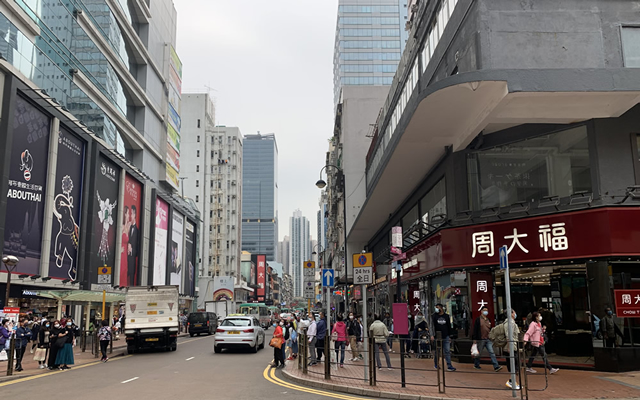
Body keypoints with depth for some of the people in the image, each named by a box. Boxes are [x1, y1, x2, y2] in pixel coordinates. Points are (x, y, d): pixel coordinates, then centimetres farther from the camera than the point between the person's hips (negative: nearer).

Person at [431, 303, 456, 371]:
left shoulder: (446, 316, 8)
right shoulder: (434, 316, 0)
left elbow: (449, 327, 14)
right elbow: (432, 326, -5)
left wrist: (449, 336, 11)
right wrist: (432, 335, -15)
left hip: (446, 337, 1)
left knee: (447, 351, -4)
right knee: (437, 352, 8)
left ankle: (449, 366, -4)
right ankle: (436, 365, 22)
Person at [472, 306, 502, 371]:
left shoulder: (488, 320, 14)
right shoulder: (478, 320, -5)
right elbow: (475, 330, -8)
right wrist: (475, 340, -12)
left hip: (488, 339, 5)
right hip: (481, 339, -5)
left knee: (492, 352, -5)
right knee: (479, 353, 6)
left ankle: (496, 366, -10)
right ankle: (476, 365, 24)